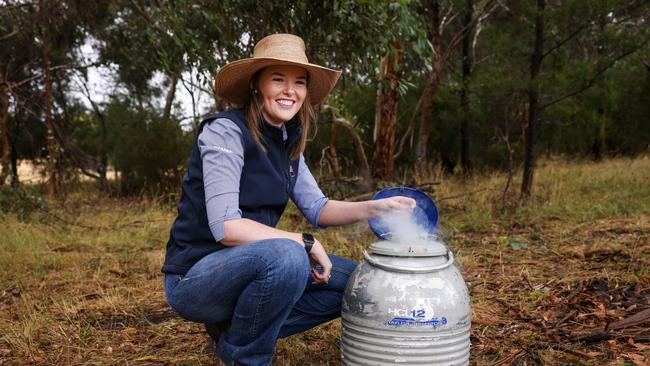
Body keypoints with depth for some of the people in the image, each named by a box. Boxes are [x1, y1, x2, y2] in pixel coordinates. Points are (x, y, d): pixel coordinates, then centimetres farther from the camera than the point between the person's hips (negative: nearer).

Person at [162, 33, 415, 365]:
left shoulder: (287, 142, 6)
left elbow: (317, 209, 5)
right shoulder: (225, 131, -19)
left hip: (250, 266, 8)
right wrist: (304, 243, -21)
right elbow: (227, 227, -26)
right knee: (287, 257, -36)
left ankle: (233, 329, 8)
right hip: (195, 276, -8)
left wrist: (374, 208, -11)